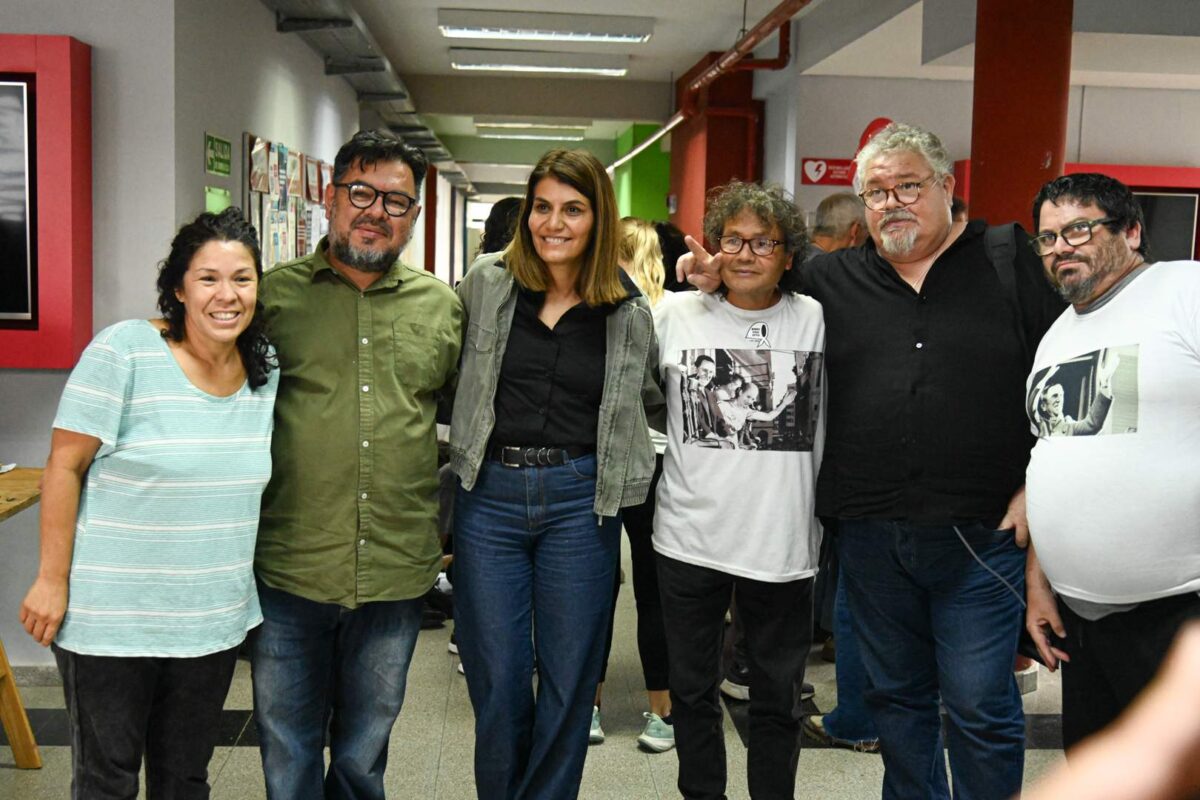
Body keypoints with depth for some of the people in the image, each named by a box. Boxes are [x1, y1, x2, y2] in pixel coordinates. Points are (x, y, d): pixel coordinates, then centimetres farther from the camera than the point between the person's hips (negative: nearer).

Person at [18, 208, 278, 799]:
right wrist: (52, 580, -12)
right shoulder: (124, 351, -14)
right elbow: (64, 467, -11)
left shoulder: (266, 370, 3)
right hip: (110, 617, -4)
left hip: (213, 619, 5)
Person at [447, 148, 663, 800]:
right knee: (496, 679, 6)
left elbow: (651, 397, 17)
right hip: (489, 494, 0)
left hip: (580, 500, 0)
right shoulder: (487, 284, 1)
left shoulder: (629, 311, 2)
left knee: (569, 678, 8)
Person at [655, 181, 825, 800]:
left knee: (778, 699, 13)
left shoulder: (815, 319, -1)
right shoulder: (677, 314, 0)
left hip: (783, 540, -1)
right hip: (690, 534, 1)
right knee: (692, 690, 15)